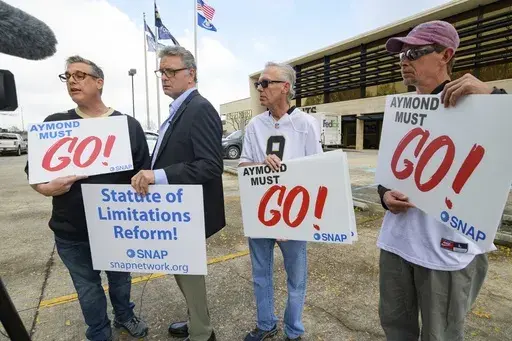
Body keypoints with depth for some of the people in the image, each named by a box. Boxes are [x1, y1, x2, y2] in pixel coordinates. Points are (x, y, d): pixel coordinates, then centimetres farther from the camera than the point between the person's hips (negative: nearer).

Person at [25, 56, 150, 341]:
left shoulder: (128, 124, -4)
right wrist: (46, 188, -19)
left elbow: (143, 173, -4)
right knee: (88, 288, 19)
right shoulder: (54, 124, 0)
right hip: (71, 231, 1)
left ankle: (125, 316, 50)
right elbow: (33, 172, 4)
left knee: (121, 278, 22)